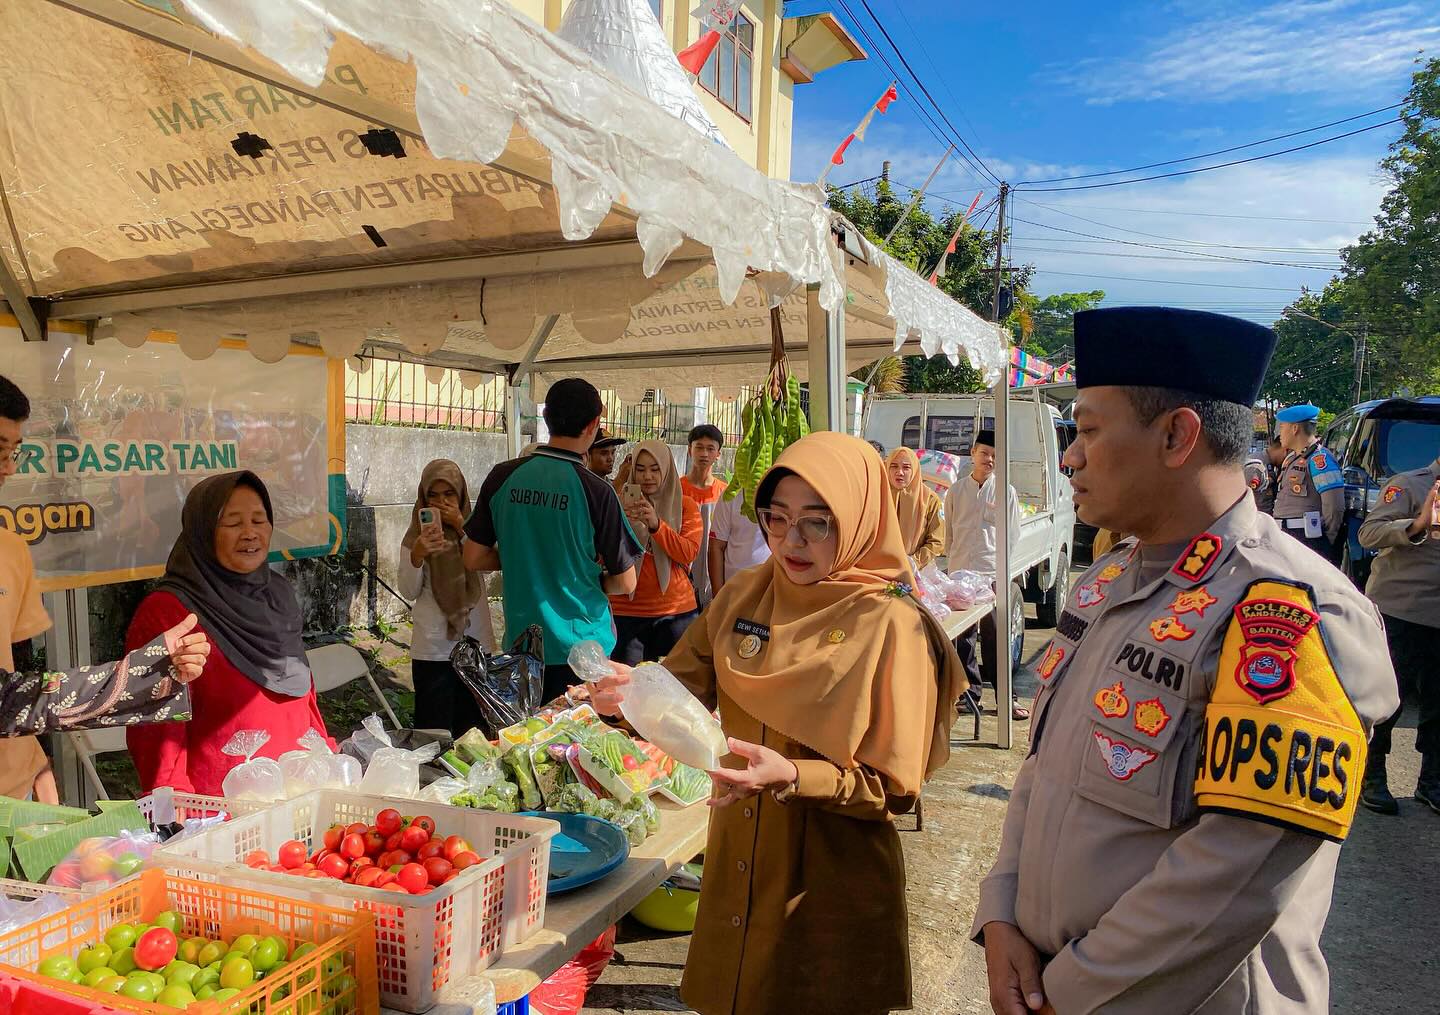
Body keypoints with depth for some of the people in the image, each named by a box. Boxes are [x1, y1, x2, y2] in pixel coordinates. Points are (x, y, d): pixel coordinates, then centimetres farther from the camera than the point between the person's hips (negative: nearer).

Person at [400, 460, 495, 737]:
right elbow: (409, 592, -4)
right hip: (432, 650, -1)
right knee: (434, 729, 2)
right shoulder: (417, 534, 1)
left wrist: (461, 527, -16)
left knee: (474, 729, 10)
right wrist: (417, 555, -20)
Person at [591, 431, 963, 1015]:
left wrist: (790, 776, -27)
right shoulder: (742, 598, -2)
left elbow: (896, 787, -14)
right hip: (737, 863, 4)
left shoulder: (892, 626, -16)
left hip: (833, 879, -4)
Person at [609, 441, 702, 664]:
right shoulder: (622, 504, 5)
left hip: (675, 610, 0)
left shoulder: (686, 505, 4)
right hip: (626, 610, 0)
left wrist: (656, 524, -22)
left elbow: (689, 553, -9)